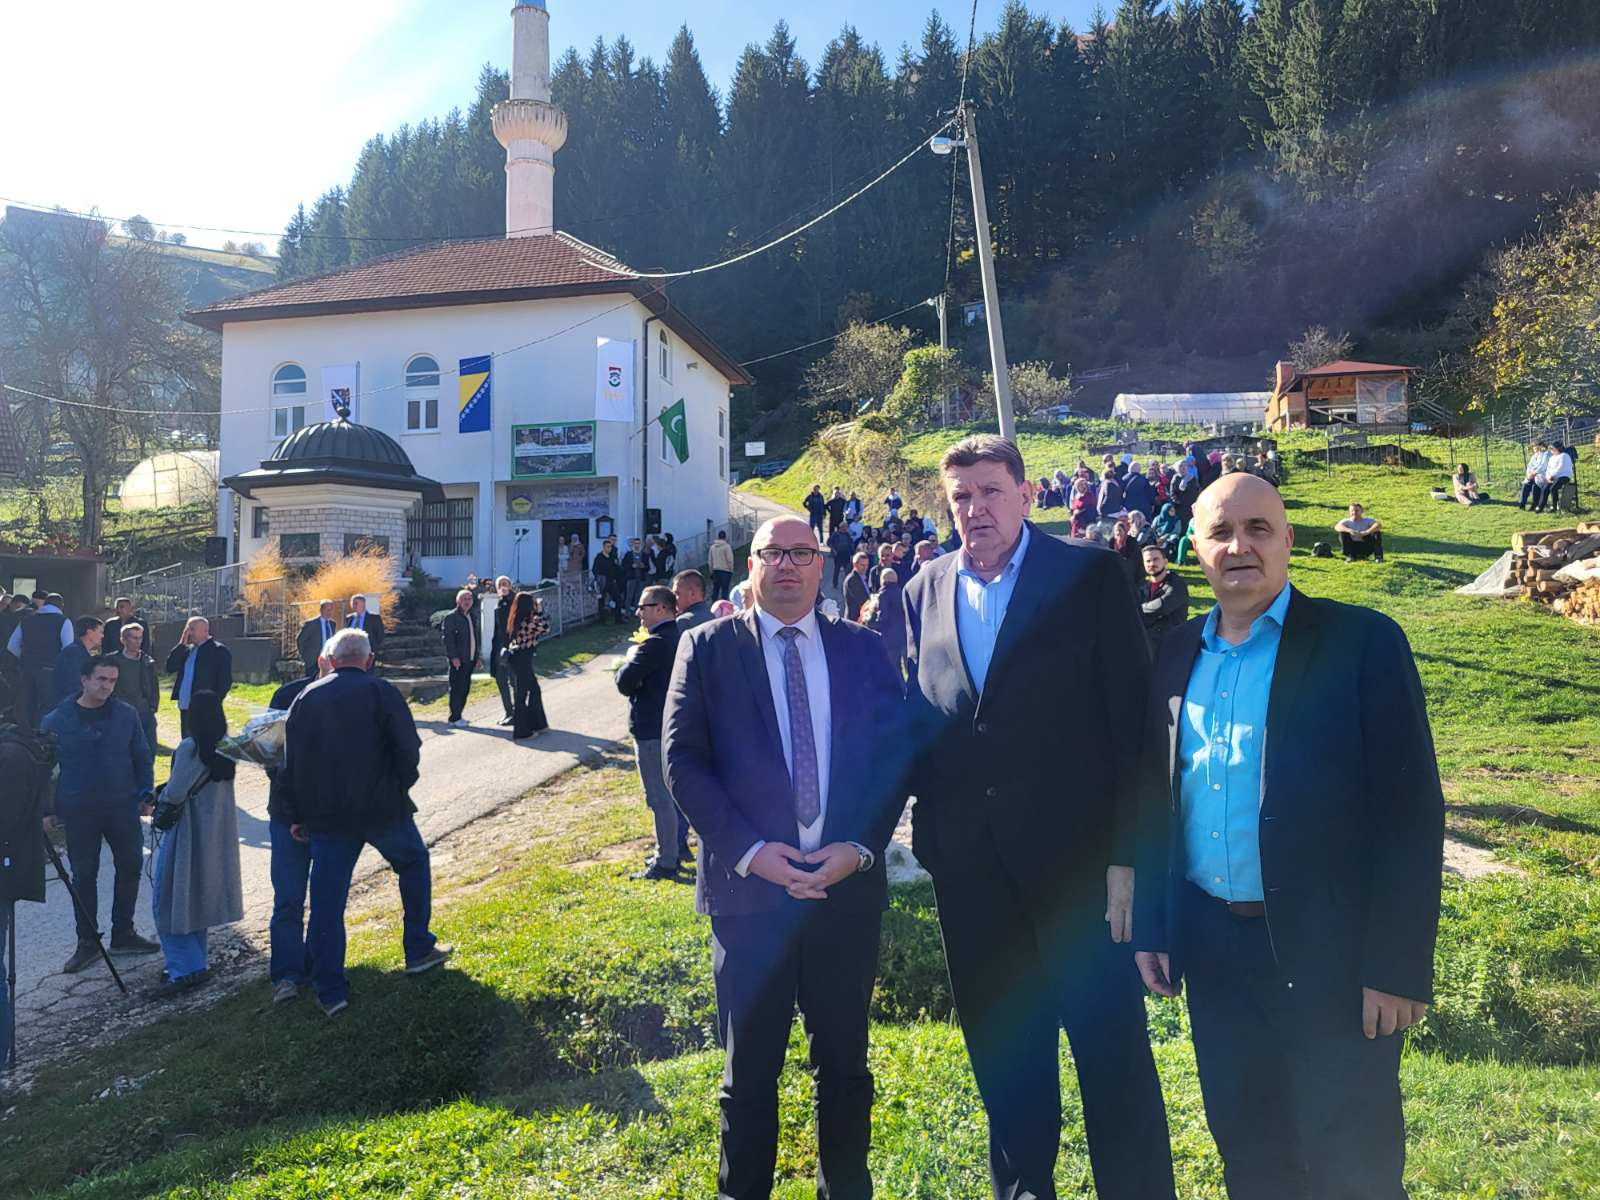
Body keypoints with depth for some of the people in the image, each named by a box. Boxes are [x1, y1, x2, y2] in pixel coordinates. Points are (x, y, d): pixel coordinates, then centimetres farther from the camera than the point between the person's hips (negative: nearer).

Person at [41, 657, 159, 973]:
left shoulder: (126, 715, -2)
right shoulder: (57, 720, -5)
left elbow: (143, 757, 6)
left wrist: (146, 794, -1)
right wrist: (48, 809, 1)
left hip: (123, 807, 2)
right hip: (78, 812, -1)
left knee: (130, 867, 7)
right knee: (84, 875, 7)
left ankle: (123, 933, 24)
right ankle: (87, 942, 20)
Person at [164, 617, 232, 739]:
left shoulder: (219, 651, -6)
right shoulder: (187, 649, 16)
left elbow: (225, 681, -10)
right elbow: (170, 667, 6)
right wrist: (182, 644, 2)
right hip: (185, 709, 7)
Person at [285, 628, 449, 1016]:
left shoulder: (306, 698, 7)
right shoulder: (382, 692, -6)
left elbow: (292, 762, 9)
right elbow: (409, 749, -11)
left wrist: (298, 816, 15)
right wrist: (401, 788, 6)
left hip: (326, 814, 3)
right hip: (382, 807, -3)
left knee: (327, 900, 7)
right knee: (413, 861, 21)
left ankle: (330, 991, 11)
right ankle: (419, 949, 25)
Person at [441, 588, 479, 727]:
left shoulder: (471, 617, 17)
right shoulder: (451, 617, -7)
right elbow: (448, 638, -12)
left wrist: (476, 657, 16)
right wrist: (454, 657, -18)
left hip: (470, 660, 7)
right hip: (458, 660, -7)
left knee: (465, 689, 9)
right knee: (457, 688, -5)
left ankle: (458, 715, 17)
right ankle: (454, 718, 0)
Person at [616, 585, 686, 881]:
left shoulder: (655, 644, -21)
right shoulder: (680, 636, 9)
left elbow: (624, 682, -20)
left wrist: (630, 657, -2)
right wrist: (639, 657, 4)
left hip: (651, 731, -10)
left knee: (660, 798, -2)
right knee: (670, 794, 19)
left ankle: (666, 863, 4)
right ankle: (671, 851, 29)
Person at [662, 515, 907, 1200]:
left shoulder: (862, 649, 6)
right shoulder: (708, 648, 1)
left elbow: (894, 753, 3)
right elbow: (682, 760, -5)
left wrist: (860, 847, -10)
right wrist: (748, 851, -13)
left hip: (849, 886, 2)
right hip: (748, 888, -2)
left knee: (844, 1063, 16)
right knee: (749, 1069, 12)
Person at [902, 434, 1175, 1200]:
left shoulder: (1091, 576, -5)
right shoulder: (925, 592, 7)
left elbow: (1132, 718, -7)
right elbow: (915, 719, 10)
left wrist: (1127, 853, -11)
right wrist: (927, 835, 3)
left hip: (1075, 854, -4)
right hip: (971, 868, 4)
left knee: (1111, 1051, 5)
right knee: (1001, 1052, 17)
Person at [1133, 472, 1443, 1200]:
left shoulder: (1363, 642, -10)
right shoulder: (1177, 653, 5)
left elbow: (1410, 812, -12)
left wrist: (1397, 965, -13)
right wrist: (1150, 927, 8)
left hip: (1329, 952, -4)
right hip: (1211, 948, 5)